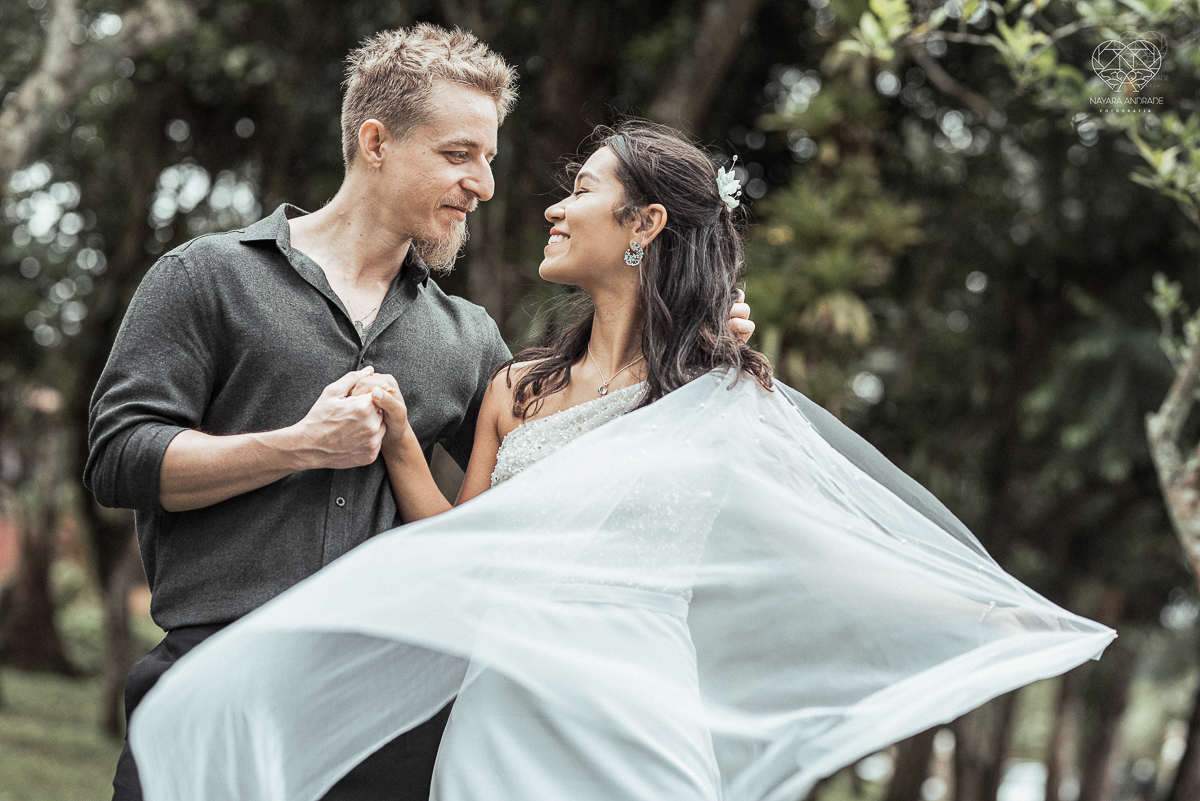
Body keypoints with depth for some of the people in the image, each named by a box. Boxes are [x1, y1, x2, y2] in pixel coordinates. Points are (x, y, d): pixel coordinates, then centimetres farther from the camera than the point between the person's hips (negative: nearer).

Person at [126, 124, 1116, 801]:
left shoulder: (724, 393, 1)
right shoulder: (517, 389, 13)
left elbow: (818, 543, 5)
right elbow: (457, 562, 13)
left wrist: (980, 618, -1)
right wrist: (399, 443, 3)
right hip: (505, 720, 4)